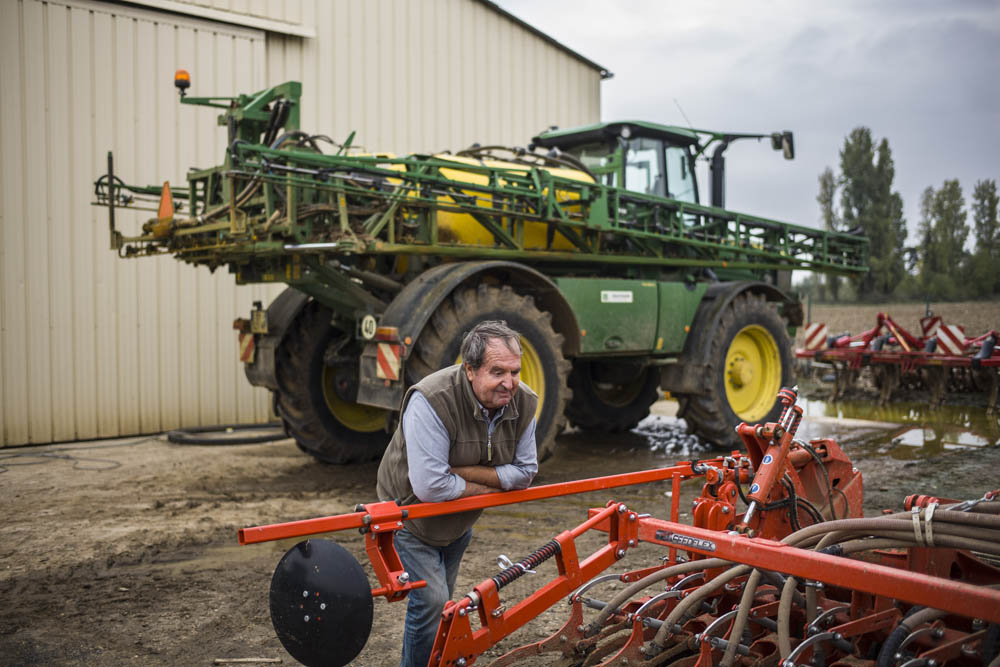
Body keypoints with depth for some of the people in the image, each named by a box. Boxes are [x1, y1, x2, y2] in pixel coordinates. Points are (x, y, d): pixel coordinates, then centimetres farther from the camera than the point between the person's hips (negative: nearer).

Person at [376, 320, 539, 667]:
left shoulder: (524, 403, -16)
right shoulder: (431, 401, -36)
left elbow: (524, 471, -12)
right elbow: (429, 487, -37)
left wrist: (463, 471, -25)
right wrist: (487, 484, -22)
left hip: (458, 520, 6)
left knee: (442, 603, 20)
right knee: (431, 600, -13)